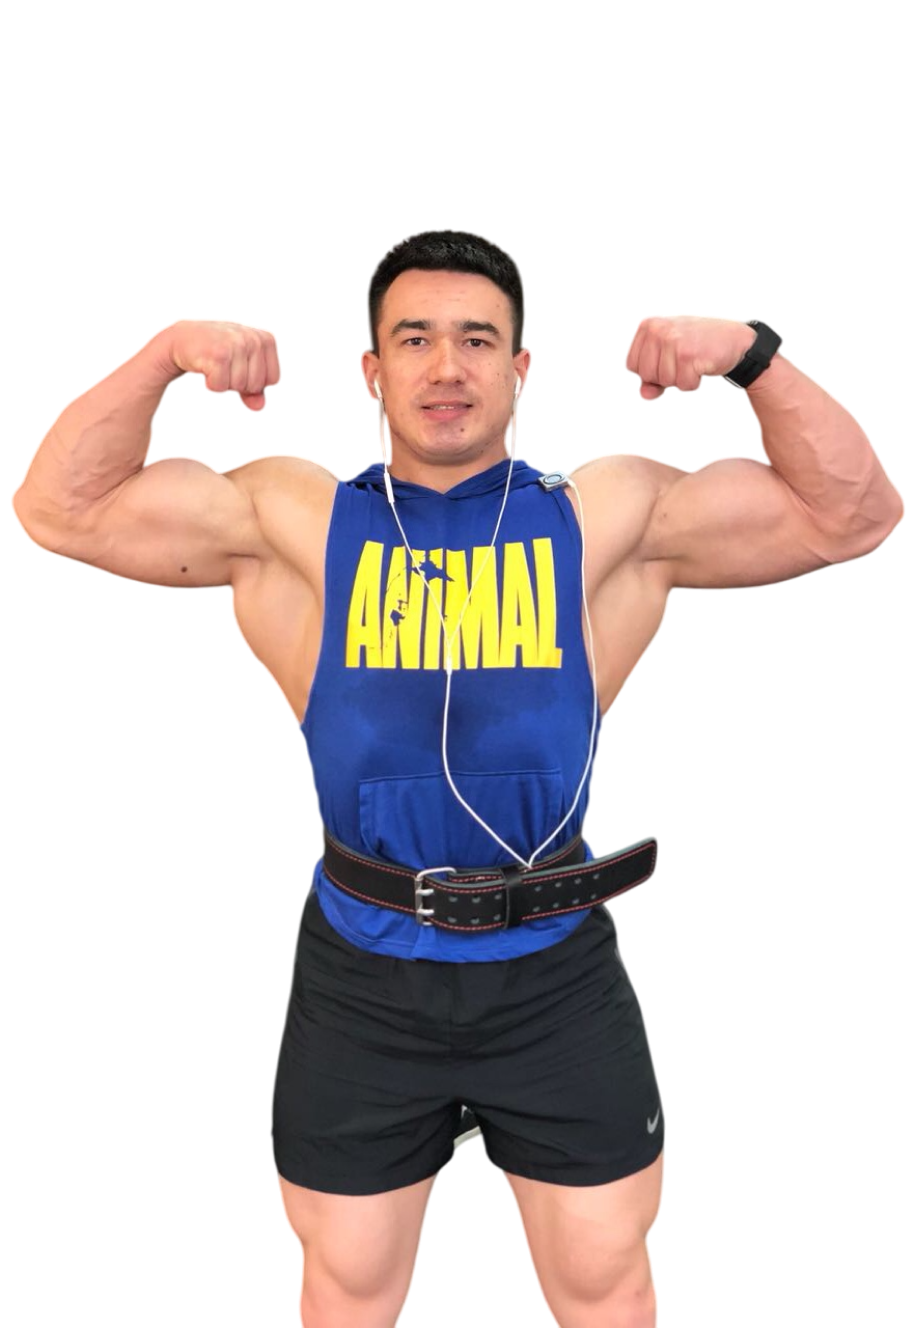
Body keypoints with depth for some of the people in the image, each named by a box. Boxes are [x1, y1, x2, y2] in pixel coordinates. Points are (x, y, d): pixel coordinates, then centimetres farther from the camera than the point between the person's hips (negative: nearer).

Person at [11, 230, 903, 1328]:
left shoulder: (610, 516, -4)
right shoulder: (291, 518, -3)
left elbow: (855, 515, -4)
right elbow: (59, 510, -4)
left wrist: (754, 357, -16)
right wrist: (164, 356, -16)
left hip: (557, 973, 0)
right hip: (361, 979, 1)